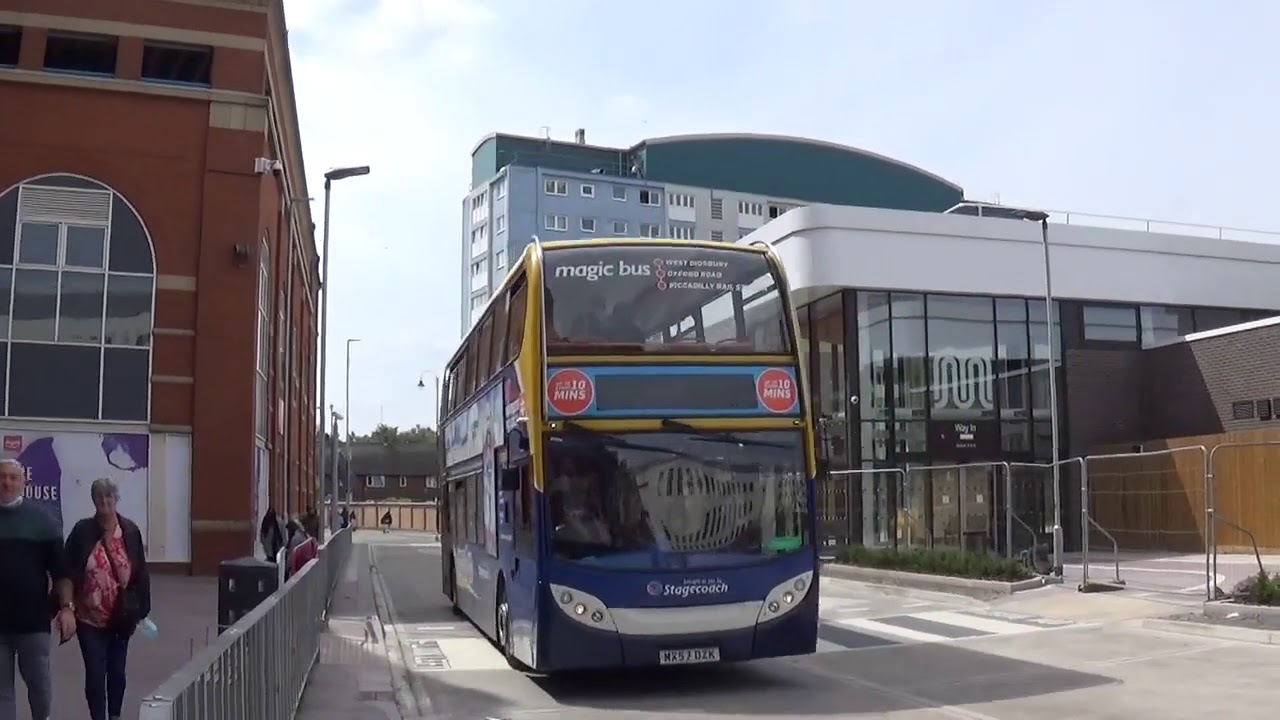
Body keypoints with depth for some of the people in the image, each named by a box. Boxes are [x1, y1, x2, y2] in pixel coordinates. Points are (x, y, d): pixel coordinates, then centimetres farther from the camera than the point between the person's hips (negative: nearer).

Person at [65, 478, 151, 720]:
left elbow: (141, 573, 0)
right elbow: (67, 571, -7)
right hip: (90, 617, -2)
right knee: (95, 673, 0)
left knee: (117, 670, 15)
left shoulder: (130, 531, -4)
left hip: (121, 616, 2)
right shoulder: (82, 531, -9)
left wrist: (143, 609, 0)